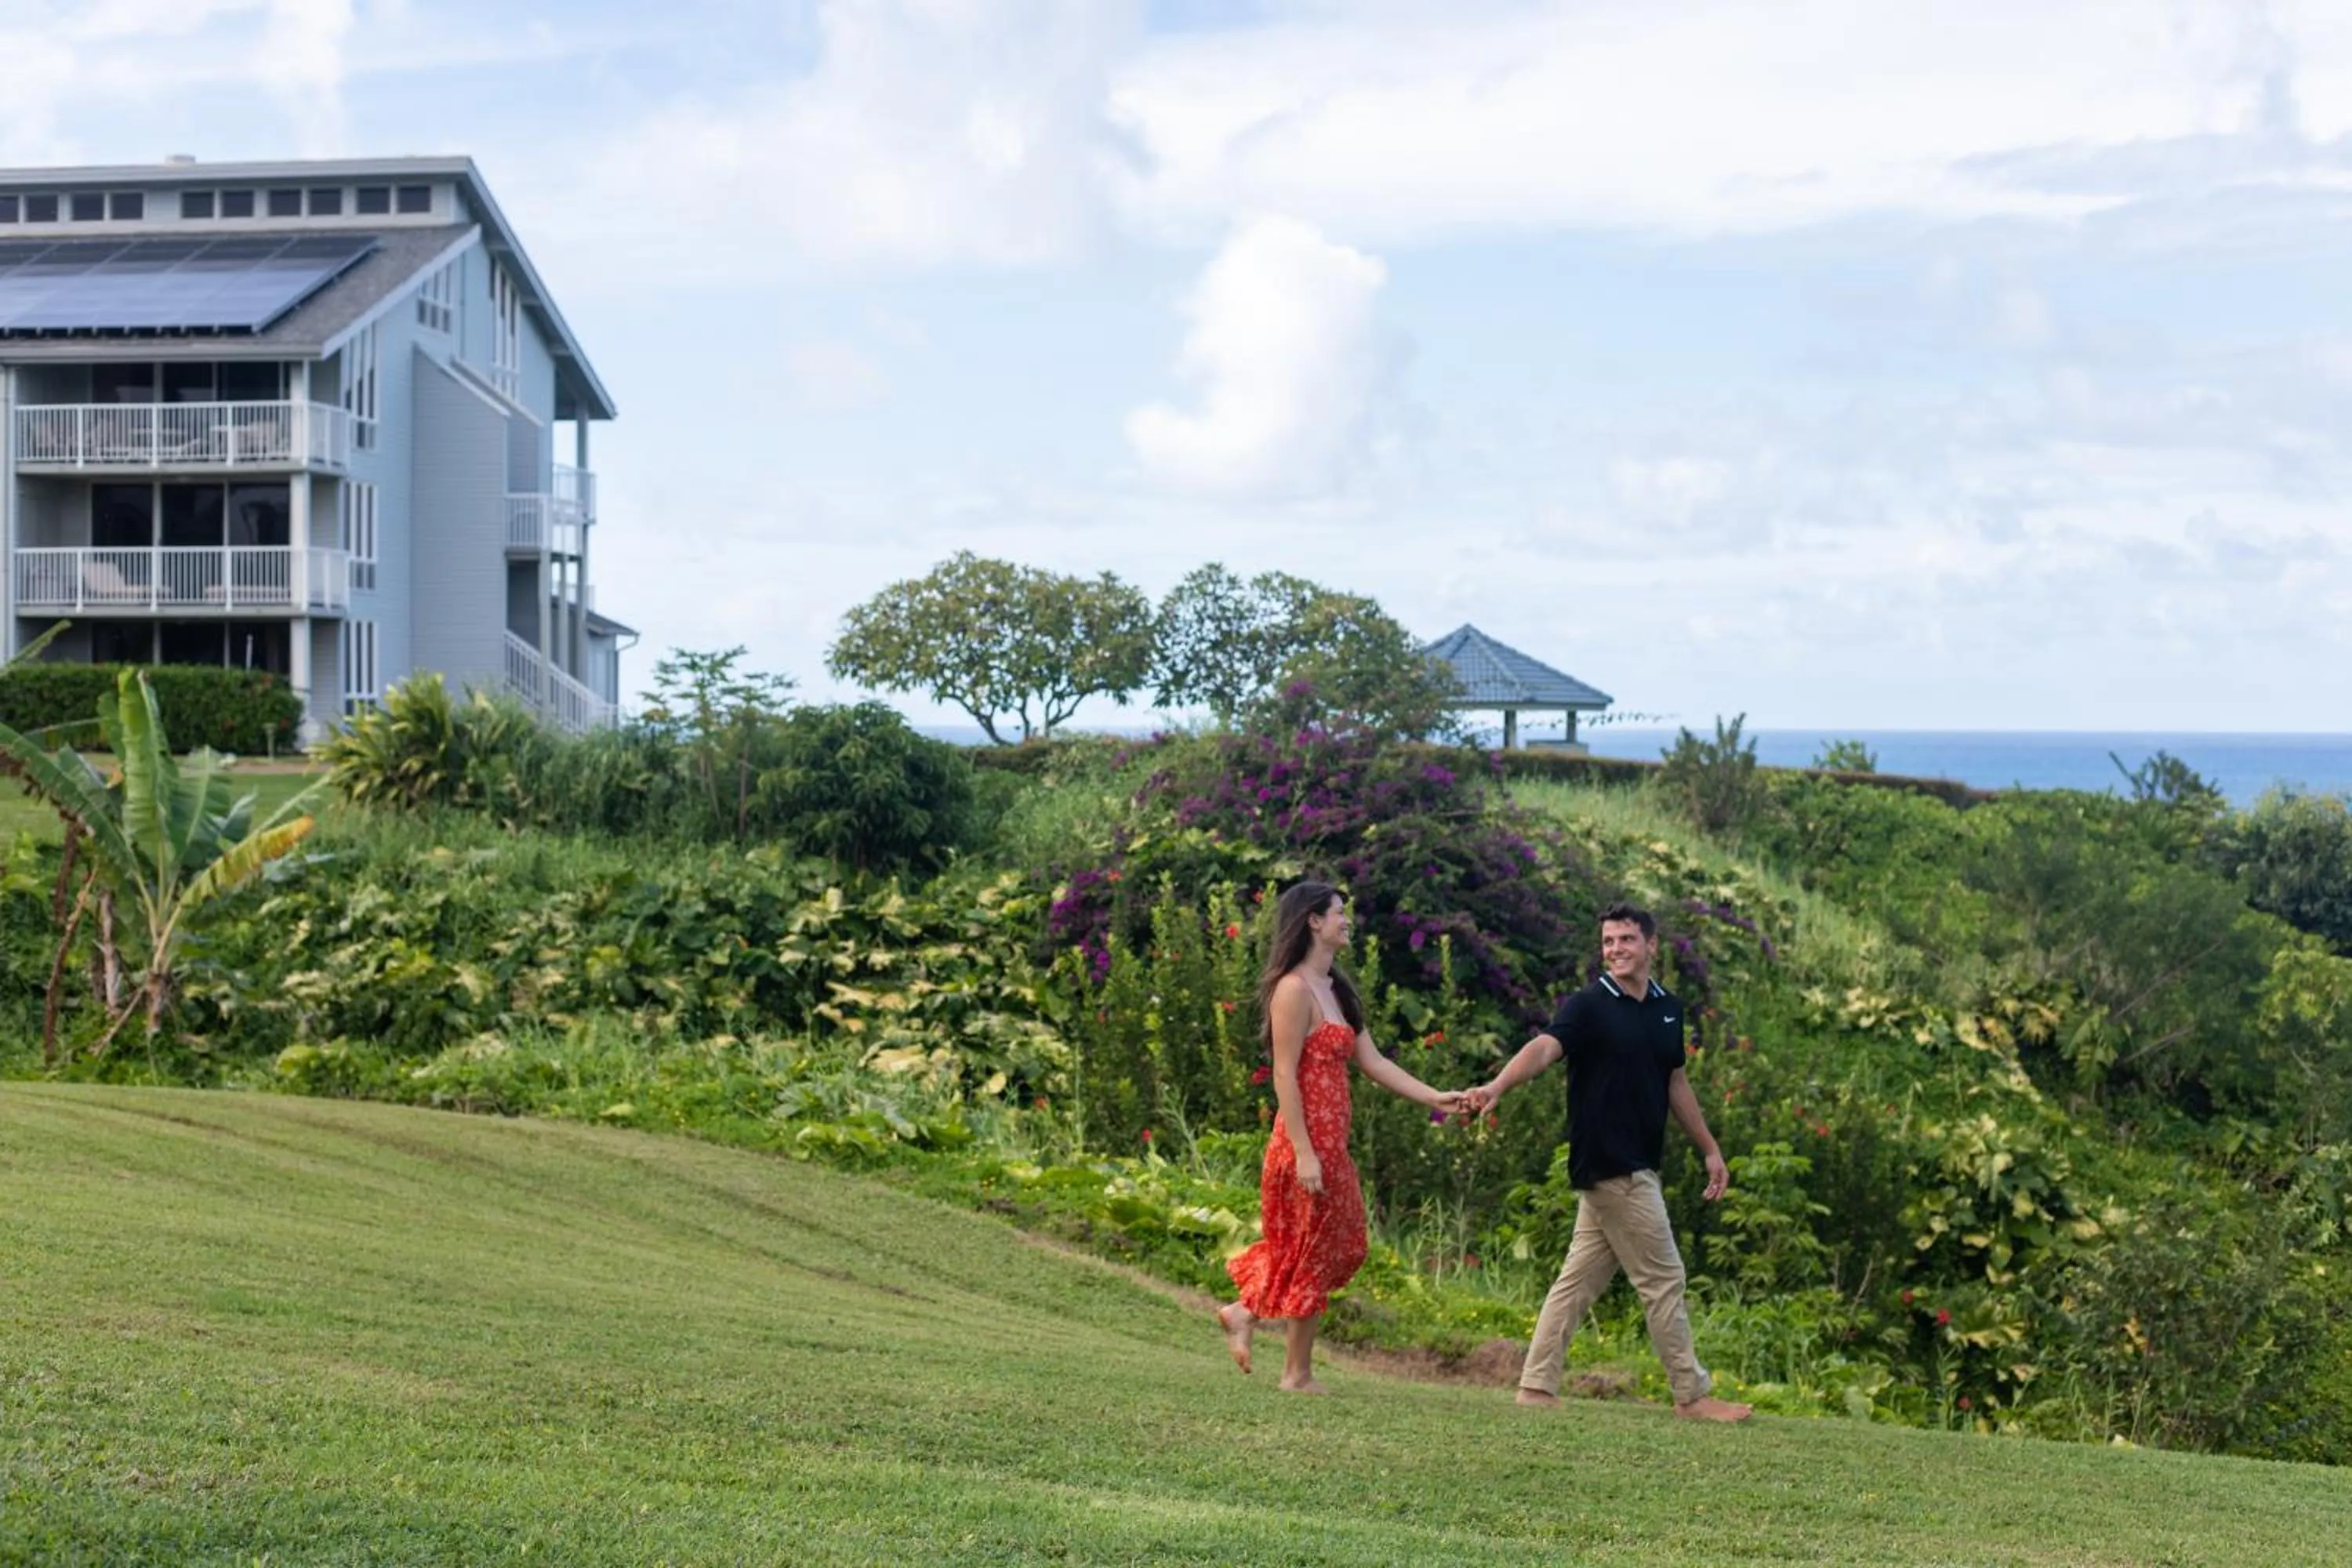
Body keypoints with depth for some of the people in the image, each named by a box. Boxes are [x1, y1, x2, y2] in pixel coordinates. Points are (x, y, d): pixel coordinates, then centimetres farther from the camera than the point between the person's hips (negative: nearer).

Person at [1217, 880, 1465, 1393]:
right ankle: (1297, 1375, 11)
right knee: (1312, 1254, 1)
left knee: (1342, 1248, 14)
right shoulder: (1295, 989, -13)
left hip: (1332, 1144, 9)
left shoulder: (1335, 992, 16)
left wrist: (1434, 1098, 5)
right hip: (1306, 1142, -9)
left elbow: (1372, 1061, 13)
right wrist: (1303, 1153, -21)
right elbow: (1285, 1076, -17)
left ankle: (1245, 1312, 21)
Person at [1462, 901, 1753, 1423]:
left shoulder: (1667, 1009, 11)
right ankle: (1692, 1395, 8)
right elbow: (1544, 1047, -27)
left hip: (1636, 1169, 7)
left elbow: (1675, 1083, 21)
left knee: (1580, 1279, 9)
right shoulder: (1589, 1006, -11)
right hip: (1609, 1164, -7)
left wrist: (1710, 1150, 24)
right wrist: (1497, 1087, -45)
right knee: (1663, 1280, -2)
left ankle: (1537, 1387, 13)